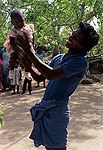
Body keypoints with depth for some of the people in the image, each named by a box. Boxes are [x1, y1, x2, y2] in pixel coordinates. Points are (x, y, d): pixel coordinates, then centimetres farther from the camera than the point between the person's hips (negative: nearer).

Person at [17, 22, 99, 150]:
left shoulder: (81, 62, -15)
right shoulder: (58, 58, 12)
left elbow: (51, 74, -24)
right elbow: (40, 78, 17)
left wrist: (29, 52, -21)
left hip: (57, 110, -7)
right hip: (44, 109, 7)